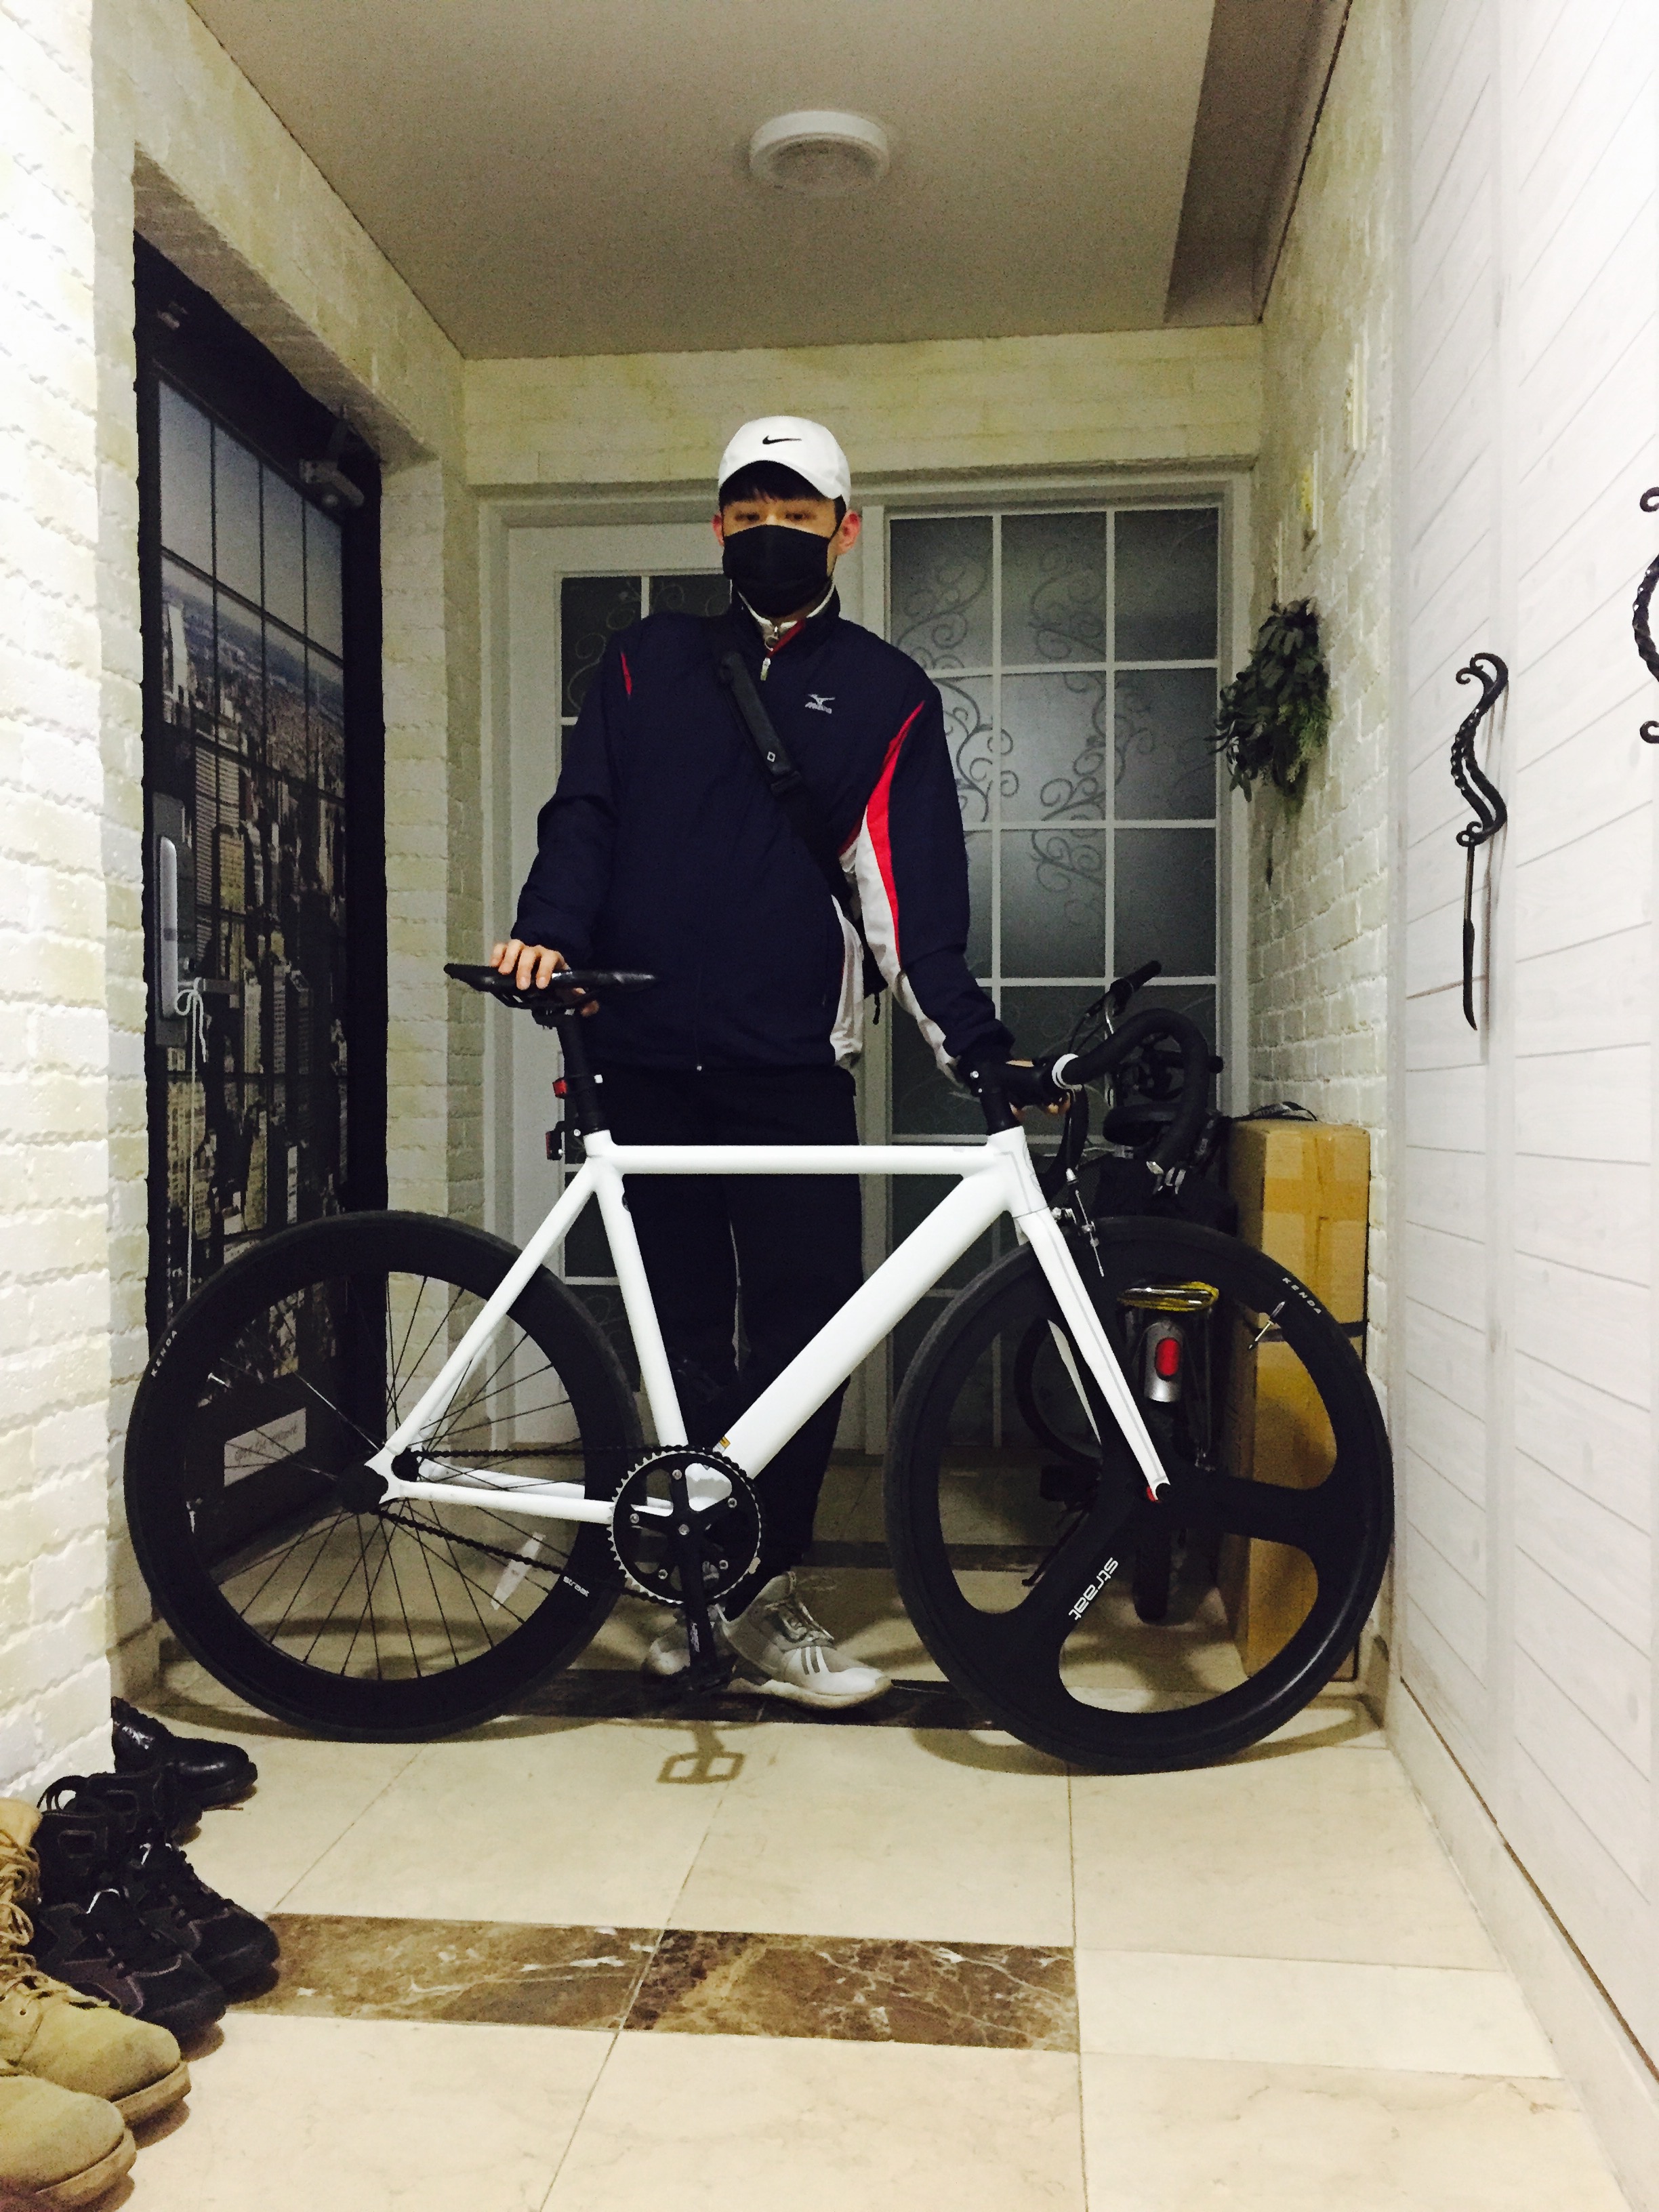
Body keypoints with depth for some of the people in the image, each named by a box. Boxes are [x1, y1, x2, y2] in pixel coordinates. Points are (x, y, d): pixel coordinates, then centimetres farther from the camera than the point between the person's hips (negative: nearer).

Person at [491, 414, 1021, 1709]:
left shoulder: (885, 693, 11)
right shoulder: (650, 663, 16)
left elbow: (916, 899, 4)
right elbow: (585, 813, 10)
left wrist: (979, 1050, -6)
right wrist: (554, 929, -10)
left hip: (794, 1065, -1)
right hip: (645, 1056, 1)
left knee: (808, 1319, -5)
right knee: (683, 1326, 5)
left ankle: (761, 1593, 9)